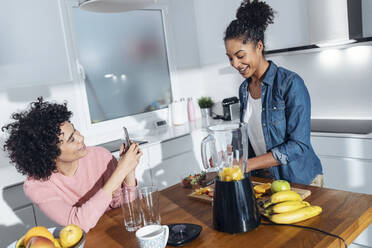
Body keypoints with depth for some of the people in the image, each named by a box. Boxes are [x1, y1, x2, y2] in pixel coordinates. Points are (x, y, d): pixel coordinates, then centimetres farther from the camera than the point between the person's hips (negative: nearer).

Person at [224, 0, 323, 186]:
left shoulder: (290, 83, -15)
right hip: (261, 178, 5)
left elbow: (299, 144, -19)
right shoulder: (244, 89, 5)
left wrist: (248, 164, -22)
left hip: (300, 180, -5)